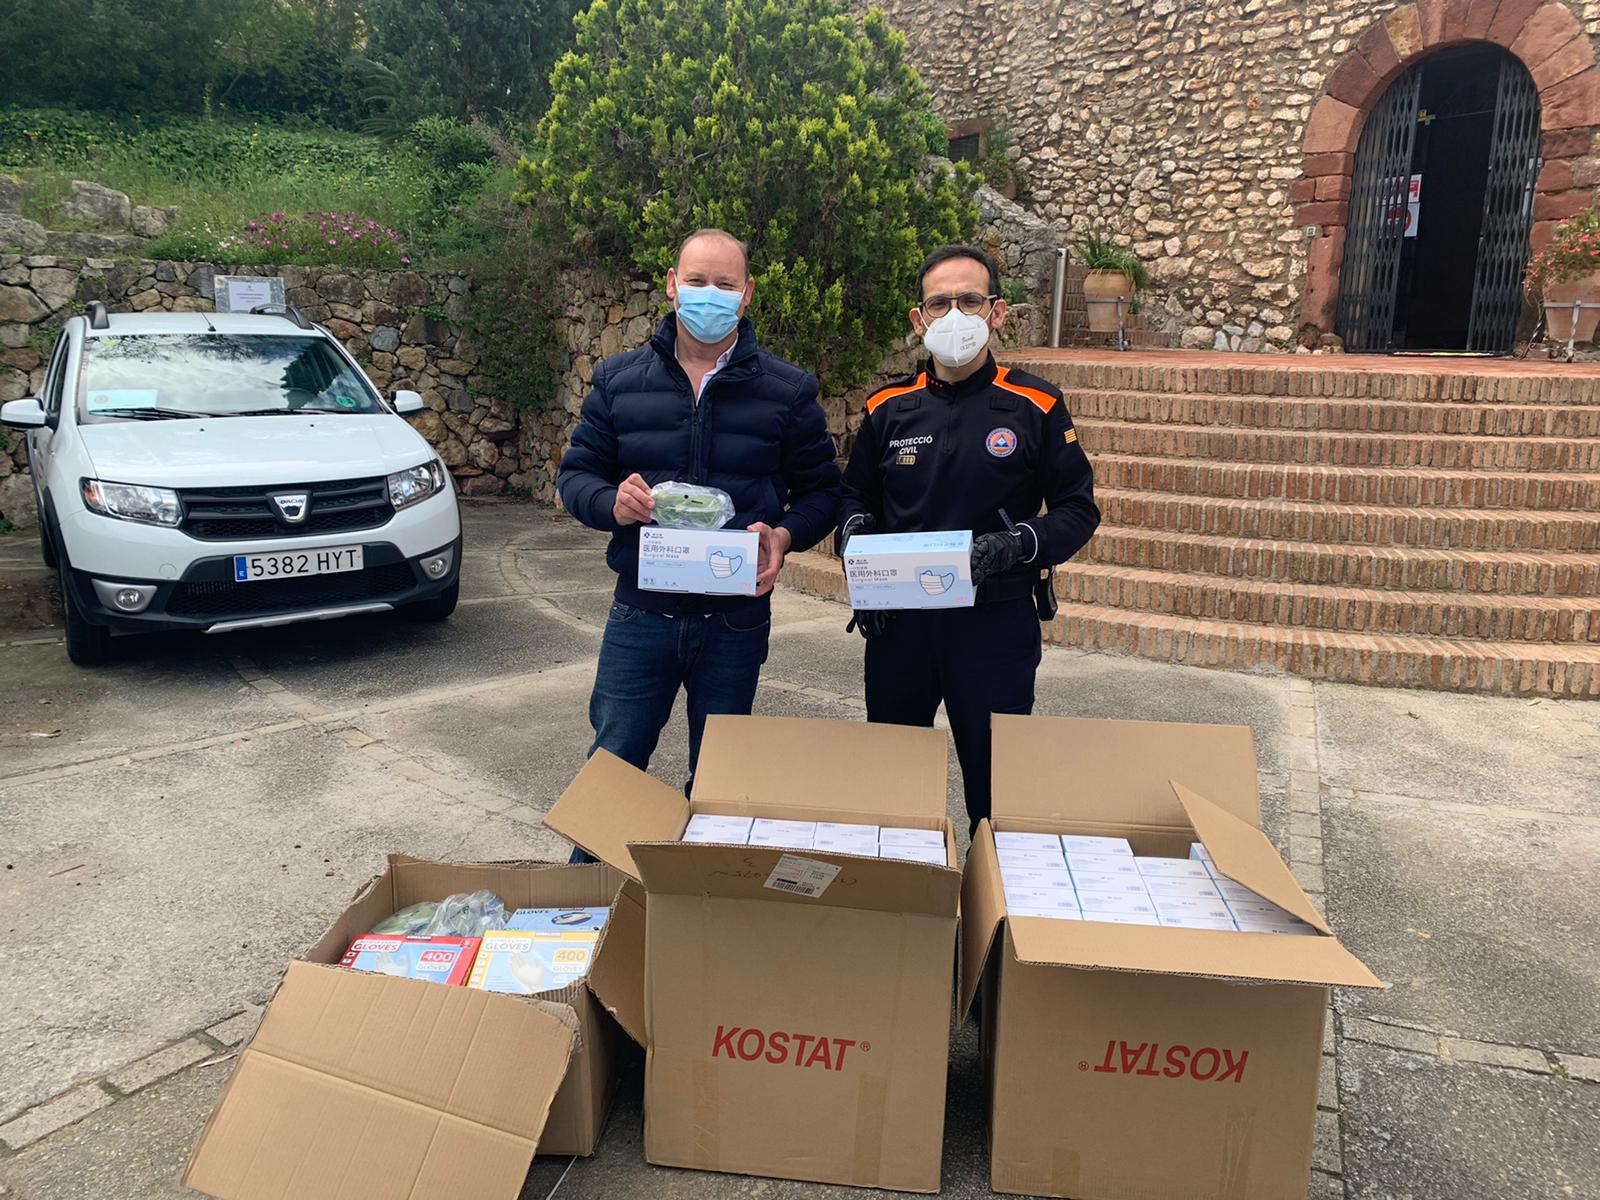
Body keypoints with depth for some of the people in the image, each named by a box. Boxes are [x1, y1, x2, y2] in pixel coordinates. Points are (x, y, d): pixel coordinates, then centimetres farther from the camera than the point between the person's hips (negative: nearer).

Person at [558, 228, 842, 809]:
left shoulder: (788, 390, 1)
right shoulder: (617, 379, 4)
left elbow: (820, 489, 5)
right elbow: (576, 473, 7)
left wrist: (785, 535, -16)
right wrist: (611, 503, -15)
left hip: (737, 621, 0)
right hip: (641, 613, 1)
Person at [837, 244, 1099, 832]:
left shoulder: (1035, 406, -3)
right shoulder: (889, 408, 5)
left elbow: (1077, 509, -1)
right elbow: (854, 496, 18)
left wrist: (1012, 547, -19)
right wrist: (854, 534, -5)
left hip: (996, 622, -3)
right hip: (898, 619, 3)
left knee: (995, 782, 7)